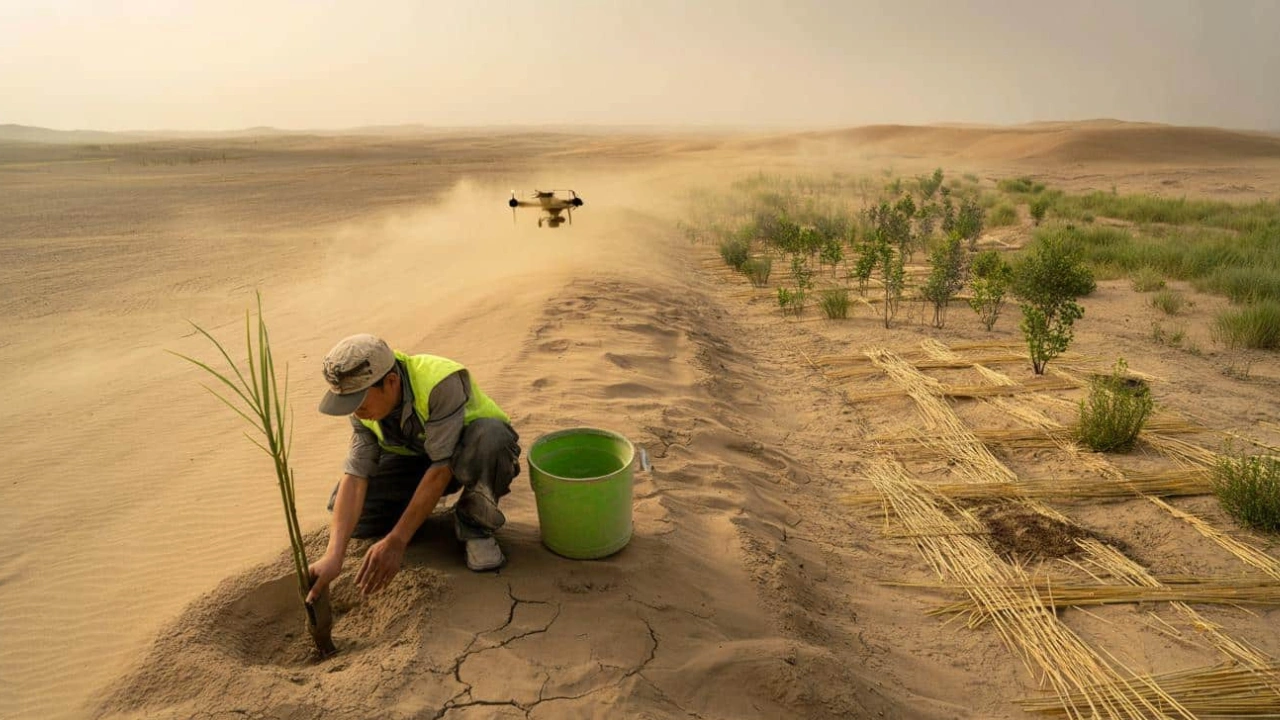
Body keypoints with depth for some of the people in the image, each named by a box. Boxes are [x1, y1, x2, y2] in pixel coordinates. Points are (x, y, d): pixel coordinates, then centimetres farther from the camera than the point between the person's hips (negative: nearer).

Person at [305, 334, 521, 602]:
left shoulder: (442, 382, -36)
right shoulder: (365, 406, -17)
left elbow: (442, 468, -34)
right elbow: (355, 476, -22)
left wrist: (396, 541, -34)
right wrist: (333, 557, -33)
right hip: (416, 458, 4)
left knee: (489, 436, -40)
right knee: (344, 505, -17)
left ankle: (474, 527, -14)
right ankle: (419, 509, 11)